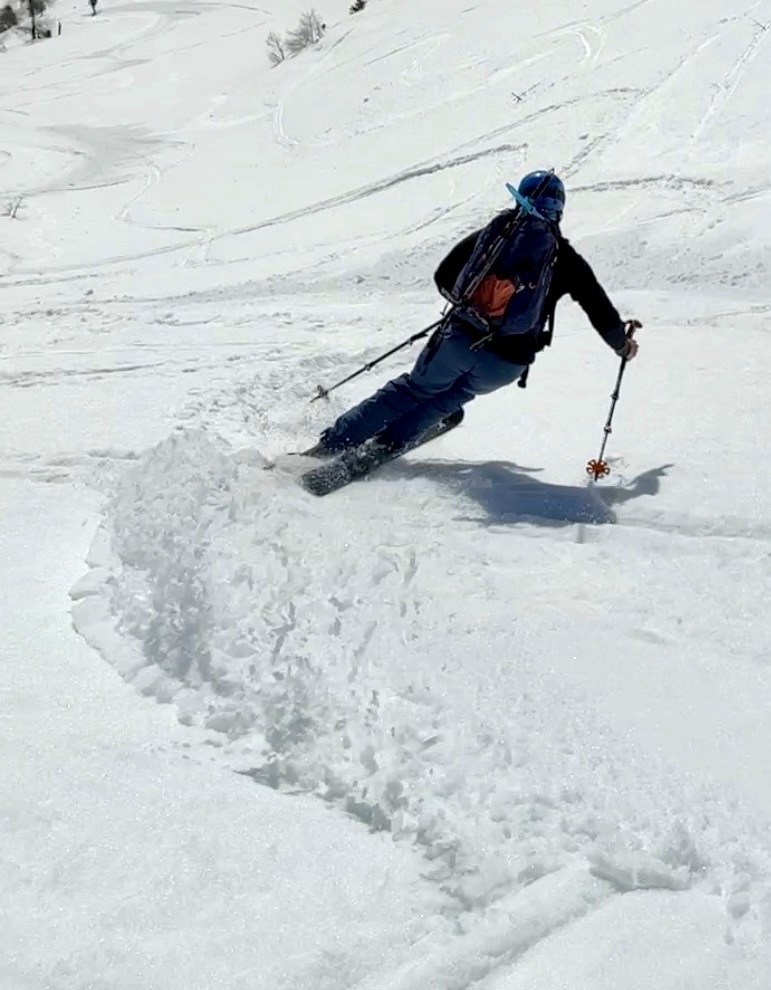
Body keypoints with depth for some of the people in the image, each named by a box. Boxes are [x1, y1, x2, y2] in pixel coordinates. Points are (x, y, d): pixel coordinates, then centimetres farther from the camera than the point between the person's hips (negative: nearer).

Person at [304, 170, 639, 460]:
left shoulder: (493, 231, 12)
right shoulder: (565, 258, 9)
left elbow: (443, 278, 15)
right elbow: (599, 309, 13)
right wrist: (623, 344, 31)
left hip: (460, 339, 1)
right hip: (507, 363, -1)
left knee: (410, 390, 20)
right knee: (448, 398, 28)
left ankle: (332, 443, 14)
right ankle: (389, 442, 16)